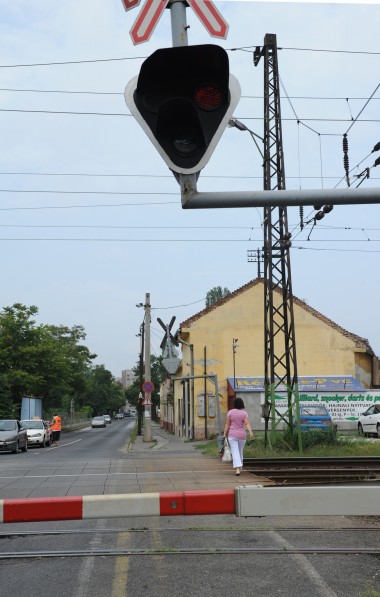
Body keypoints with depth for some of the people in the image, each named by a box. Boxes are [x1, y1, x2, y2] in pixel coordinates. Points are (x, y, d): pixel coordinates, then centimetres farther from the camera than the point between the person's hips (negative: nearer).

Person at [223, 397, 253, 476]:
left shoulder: (230, 412, -4)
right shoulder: (244, 413, -2)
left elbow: (227, 424, -3)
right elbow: (247, 424, -14)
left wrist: (225, 434, 3)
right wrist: (251, 432, -21)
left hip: (232, 435, -2)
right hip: (242, 435, 2)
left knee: (235, 452, -7)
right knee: (240, 451, 18)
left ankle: (237, 469, -21)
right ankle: (239, 467, 29)